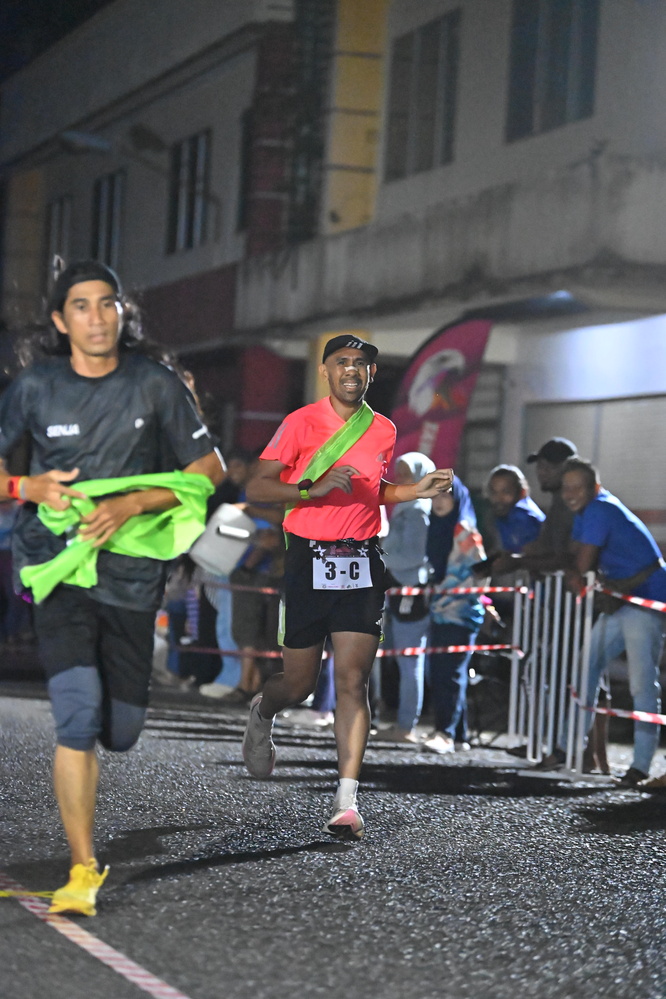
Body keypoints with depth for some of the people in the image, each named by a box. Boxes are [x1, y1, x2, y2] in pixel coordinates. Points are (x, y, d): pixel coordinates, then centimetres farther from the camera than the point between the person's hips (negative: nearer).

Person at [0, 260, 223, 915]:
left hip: (131, 570, 1)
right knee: (78, 715, -17)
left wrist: (132, 504, -12)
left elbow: (208, 471, 1)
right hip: (59, 566, -1)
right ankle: (82, 870, -8)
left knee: (120, 732, 6)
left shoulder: (155, 384, 0)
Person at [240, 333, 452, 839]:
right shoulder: (302, 422, -5)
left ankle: (347, 801, -9)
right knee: (300, 683, 6)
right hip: (309, 562, -2)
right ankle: (262, 716, 43)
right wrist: (314, 488, -22)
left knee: (353, 681, -7)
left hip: (362, 564, 2)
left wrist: (418, 490, 10)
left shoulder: (384, 431, 9)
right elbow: (258, 487, -8)